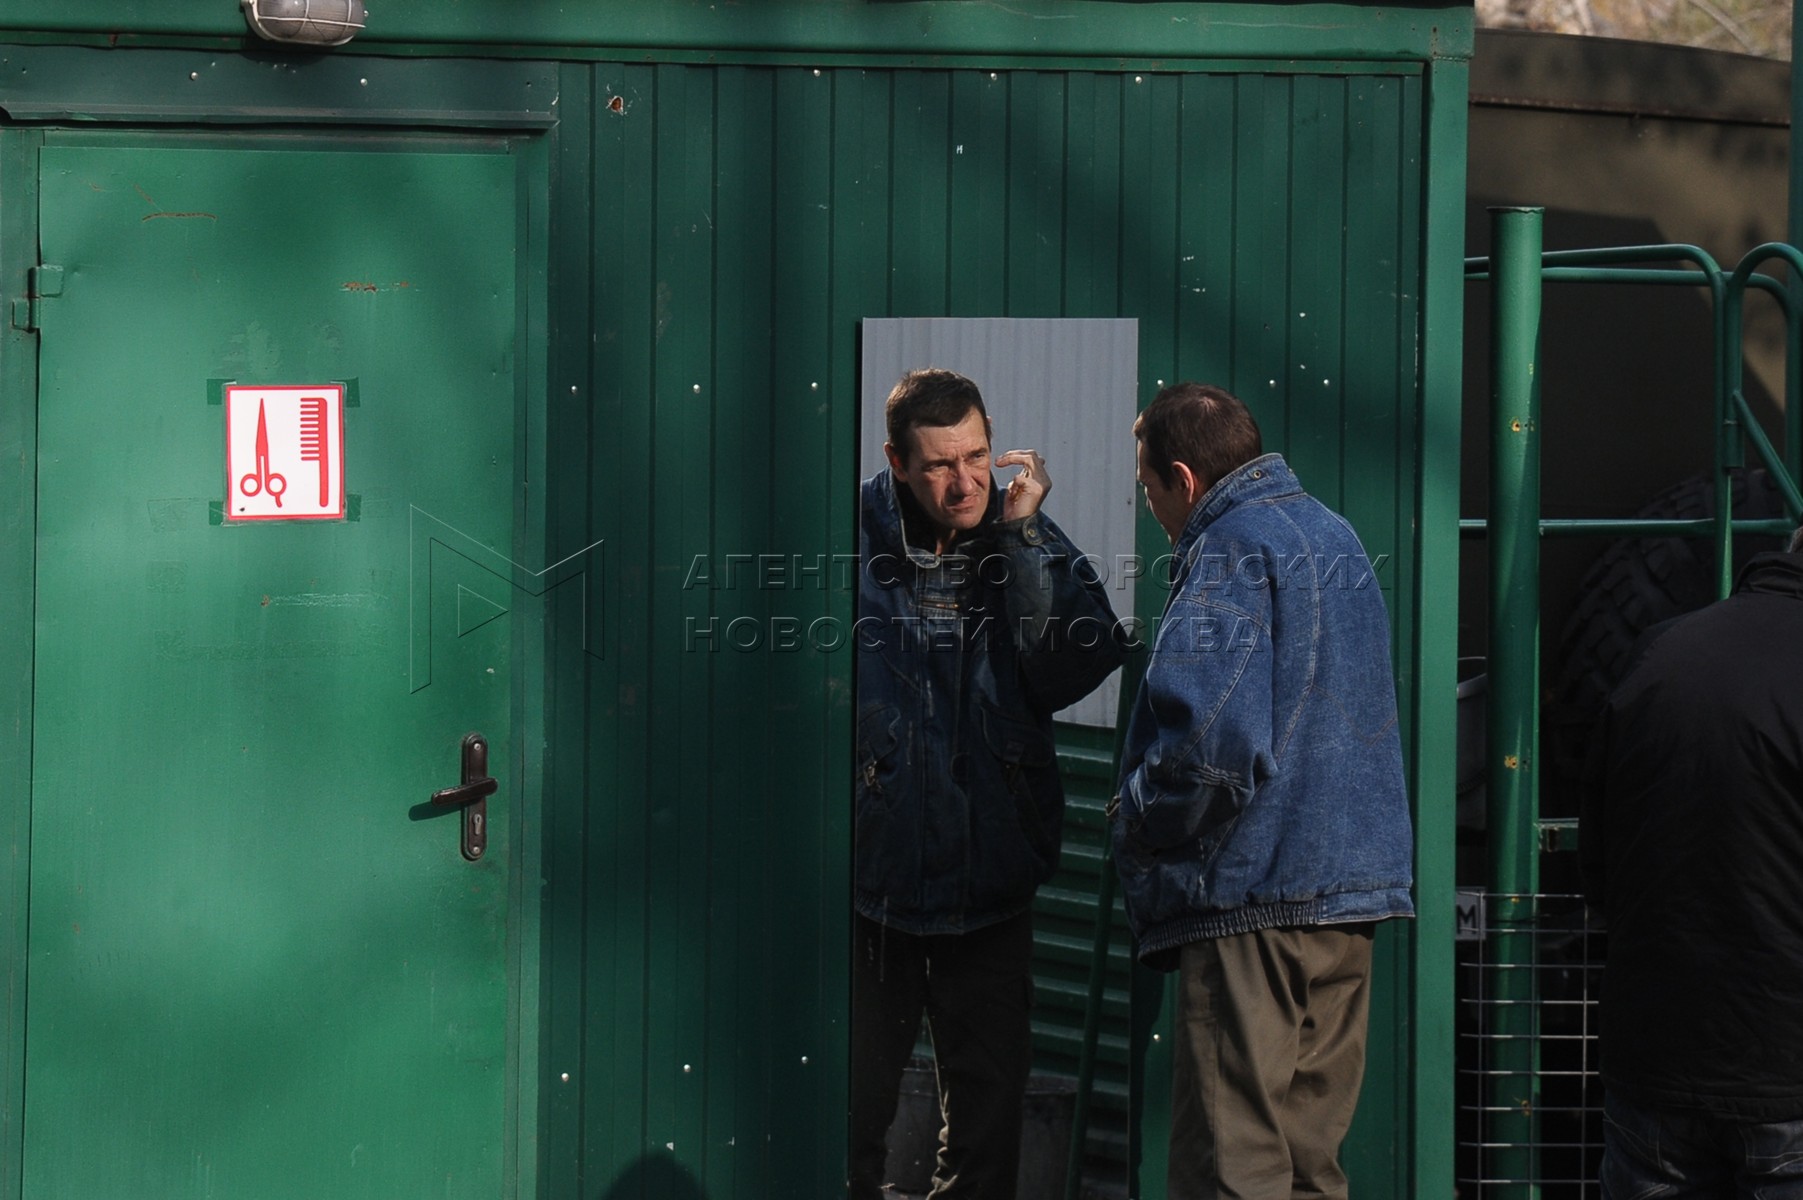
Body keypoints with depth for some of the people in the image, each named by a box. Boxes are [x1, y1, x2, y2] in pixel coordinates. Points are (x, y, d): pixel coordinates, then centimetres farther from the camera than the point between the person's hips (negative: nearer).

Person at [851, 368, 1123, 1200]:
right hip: (873, 880, -2)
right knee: (852, 1113, 10)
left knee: (989, 1128, 14)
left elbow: (1077, 670, -15)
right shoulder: (856, 537, -8)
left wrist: (1024, 537, -19)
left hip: (992, 882, 2)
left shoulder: (1029, 543, -1)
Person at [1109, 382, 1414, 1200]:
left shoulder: (1228, 554, -10)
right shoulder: (1334, 535, 19)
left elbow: (1208, 742, -24)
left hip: (1252, 894, -9)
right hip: (1348, 887, 9)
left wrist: (1135, 822, -6)